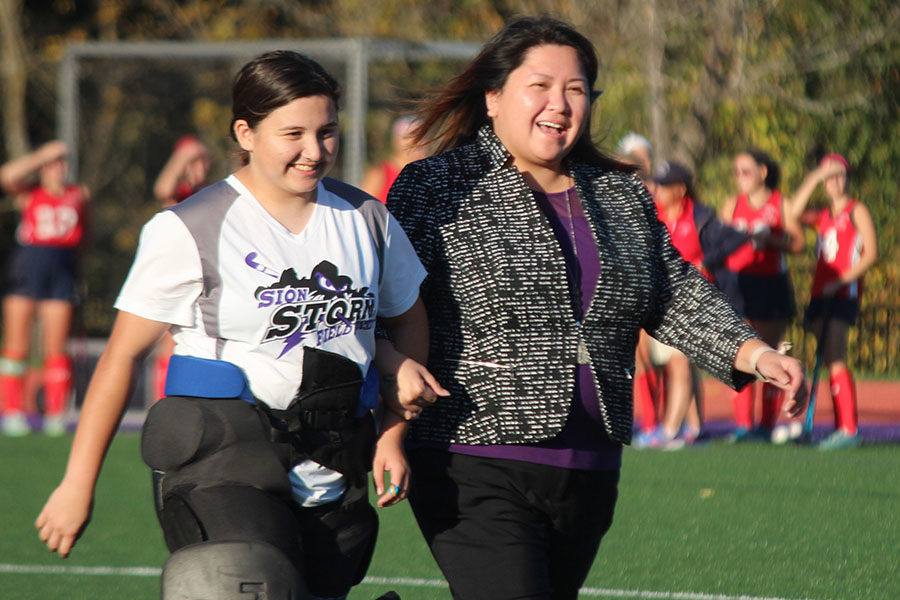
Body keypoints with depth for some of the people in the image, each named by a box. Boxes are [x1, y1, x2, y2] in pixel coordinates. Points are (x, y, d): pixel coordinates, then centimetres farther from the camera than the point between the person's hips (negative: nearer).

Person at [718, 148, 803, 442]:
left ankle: (767, 425, 4)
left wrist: (769, 239, -15)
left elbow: (798, 242, -2)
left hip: (771, 283, -2)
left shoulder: (781, 205, 3)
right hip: (736, 283, 2)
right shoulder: (732, 205, 11)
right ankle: (743, 425, -6)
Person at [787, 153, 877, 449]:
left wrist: (842, 280, -17)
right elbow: (795, 212, 0)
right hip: (820, 295, 7)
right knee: (829, 361, 5)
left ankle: (849, 429, -19)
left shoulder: (857, 211, 1)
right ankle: (841, 427, 8)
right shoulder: (822, 216, 19)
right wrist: (815, 178, -1)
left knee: (834, 359, -17)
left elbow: (871, 253, -7)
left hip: (844, 294, -7)